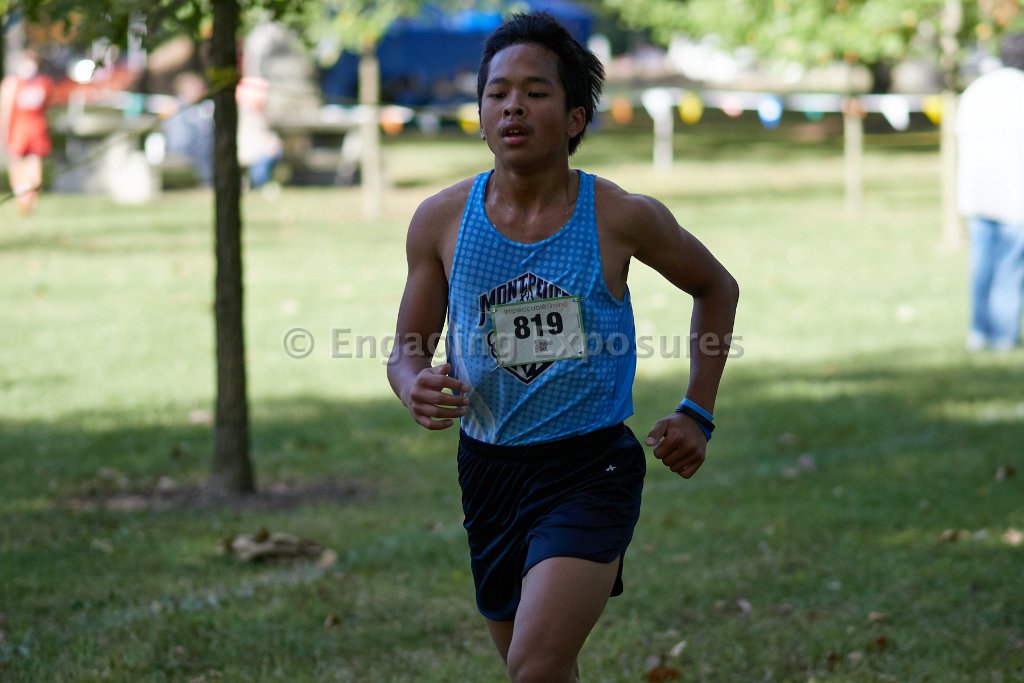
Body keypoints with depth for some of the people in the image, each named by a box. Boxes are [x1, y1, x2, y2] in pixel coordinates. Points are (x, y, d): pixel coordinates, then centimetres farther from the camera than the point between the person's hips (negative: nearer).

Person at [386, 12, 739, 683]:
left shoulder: (623, 218, -10)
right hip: (489, 469, 4)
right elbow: (408, 349, 8)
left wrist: (697, 414, 5)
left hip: (591, 470, -4)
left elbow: (716, 287, 10)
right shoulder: (442, 220, -4)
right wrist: (416, 388, -16)